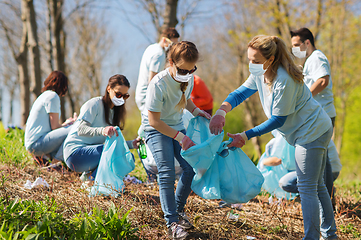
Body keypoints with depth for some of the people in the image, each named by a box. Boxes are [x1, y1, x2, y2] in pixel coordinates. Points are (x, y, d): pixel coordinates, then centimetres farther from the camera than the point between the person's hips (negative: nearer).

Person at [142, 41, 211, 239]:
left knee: (191, 167, -4)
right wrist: (180, 137, -25)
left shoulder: (189, 78, -8)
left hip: (177, 126, 6)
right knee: (167, 173, -18)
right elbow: (154, 120, -25)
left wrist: (196, 111, -5)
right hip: (156, 129, -6)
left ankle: (178, 209, 17)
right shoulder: (159, 84, -29)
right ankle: (172, 222, -15)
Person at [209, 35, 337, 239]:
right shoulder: (260, 74, -2)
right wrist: (221, 111, -18)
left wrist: (246, 136, -21)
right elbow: (240, 93, 1)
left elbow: (278, 120, -24)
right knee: (317, 185, 19)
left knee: (307, 188, -7)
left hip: (312, 132, -10)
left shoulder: (284, 81, -30)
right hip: (316, 130, 10)